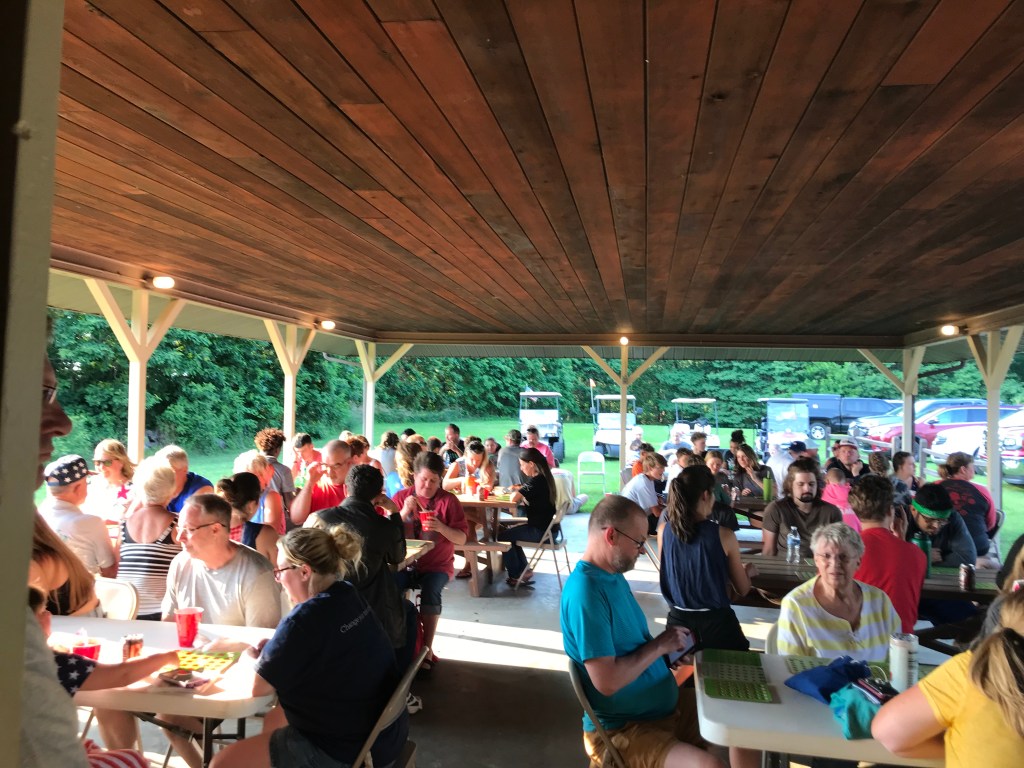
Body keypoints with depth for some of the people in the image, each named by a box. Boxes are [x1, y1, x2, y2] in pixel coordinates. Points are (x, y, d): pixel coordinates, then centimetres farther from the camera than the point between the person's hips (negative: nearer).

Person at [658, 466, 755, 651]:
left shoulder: (664, 530, -8)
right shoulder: (723, 535, -16)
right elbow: (742, 590, -4)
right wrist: (747, 572, 19)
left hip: (678, 619, 3)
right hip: (716, 621, -3)